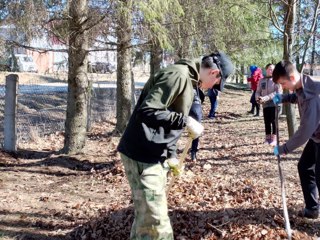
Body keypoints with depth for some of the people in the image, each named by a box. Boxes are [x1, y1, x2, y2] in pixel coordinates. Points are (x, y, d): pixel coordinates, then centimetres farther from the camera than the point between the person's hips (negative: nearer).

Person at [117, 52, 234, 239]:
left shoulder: (189, 80, 16)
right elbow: (147, 111, -25)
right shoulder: (178, 75, -16)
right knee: (154, 218, -8)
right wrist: (186, 121, -23)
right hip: (142, 155, -10)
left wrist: (171, 155, 17)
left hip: (155, 155, 10)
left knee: (147, 214, 19)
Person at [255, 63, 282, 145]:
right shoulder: (262, 81, 10)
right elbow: (258, 92, 13)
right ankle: (268, 138, 18)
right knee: (267, 122, 8)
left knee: (274, 121, -4)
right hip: (265, 105, 4)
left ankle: (274, 139, 2)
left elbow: (278, 92, -15)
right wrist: (258, 98, -10)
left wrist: (265, 98, -22)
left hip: (275, 104, -4)